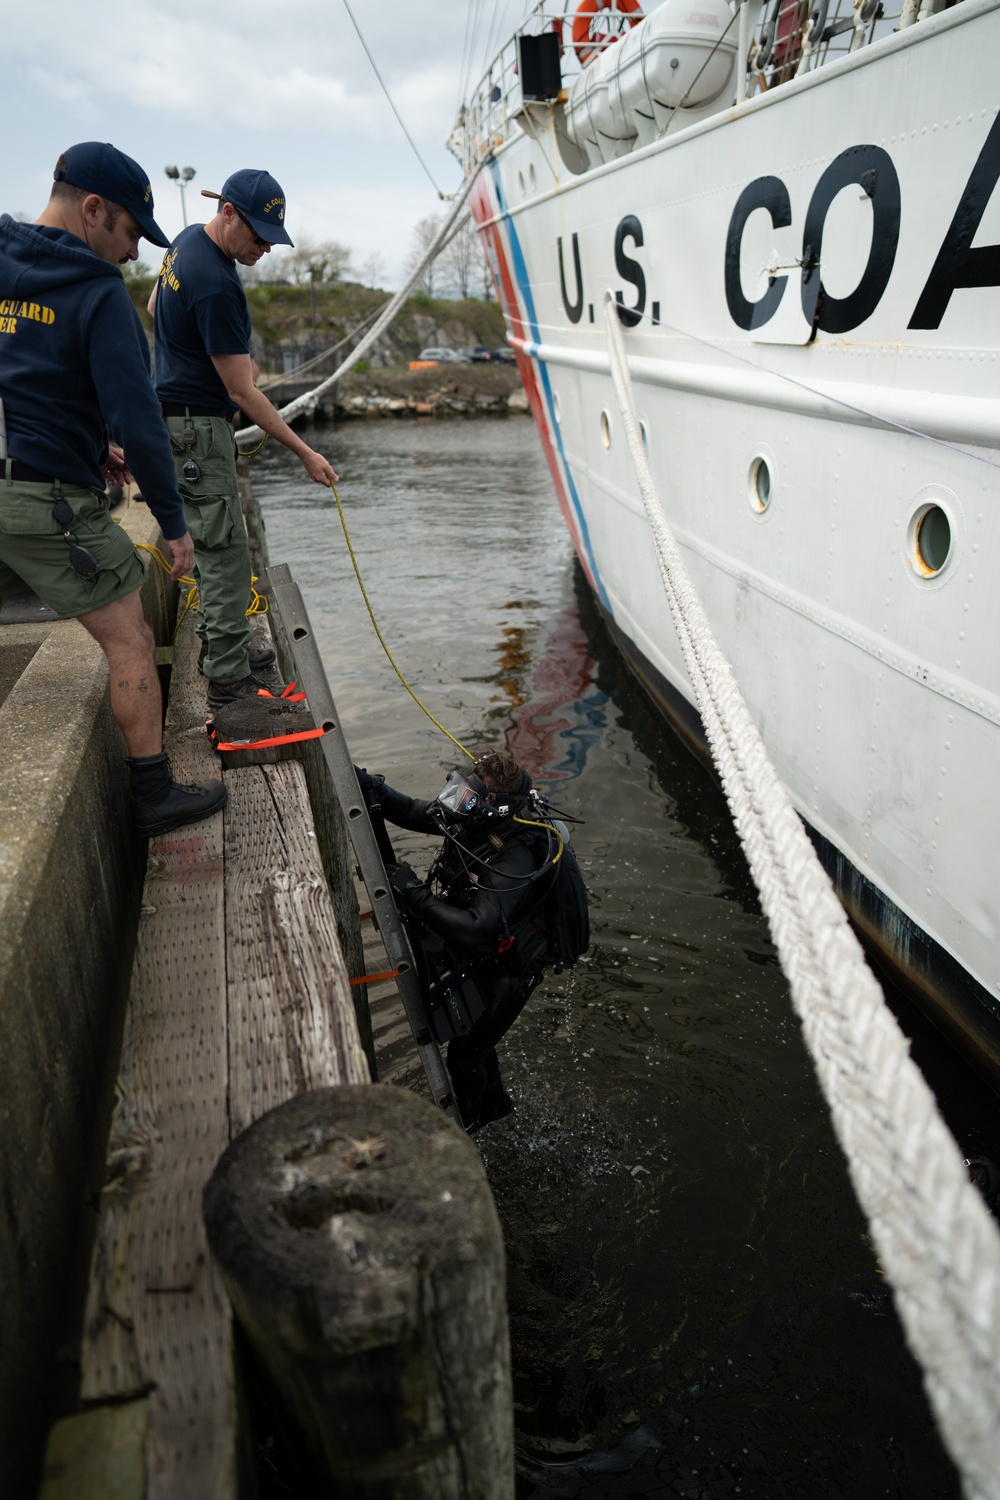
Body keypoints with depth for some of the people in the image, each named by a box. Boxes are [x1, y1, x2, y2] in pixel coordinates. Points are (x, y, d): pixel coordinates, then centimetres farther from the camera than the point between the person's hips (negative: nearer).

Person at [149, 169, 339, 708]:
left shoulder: (187, 241, 9)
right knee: (225, 551, -8)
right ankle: (228, 681, -4)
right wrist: (305, 453, -18)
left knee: (216, 543, 16)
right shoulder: (216, 285, -23)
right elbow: (241, 390, -22)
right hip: (197, 425, -10)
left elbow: (155, 307, 26)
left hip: (176, 413, 10)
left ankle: (220, 645, 27)